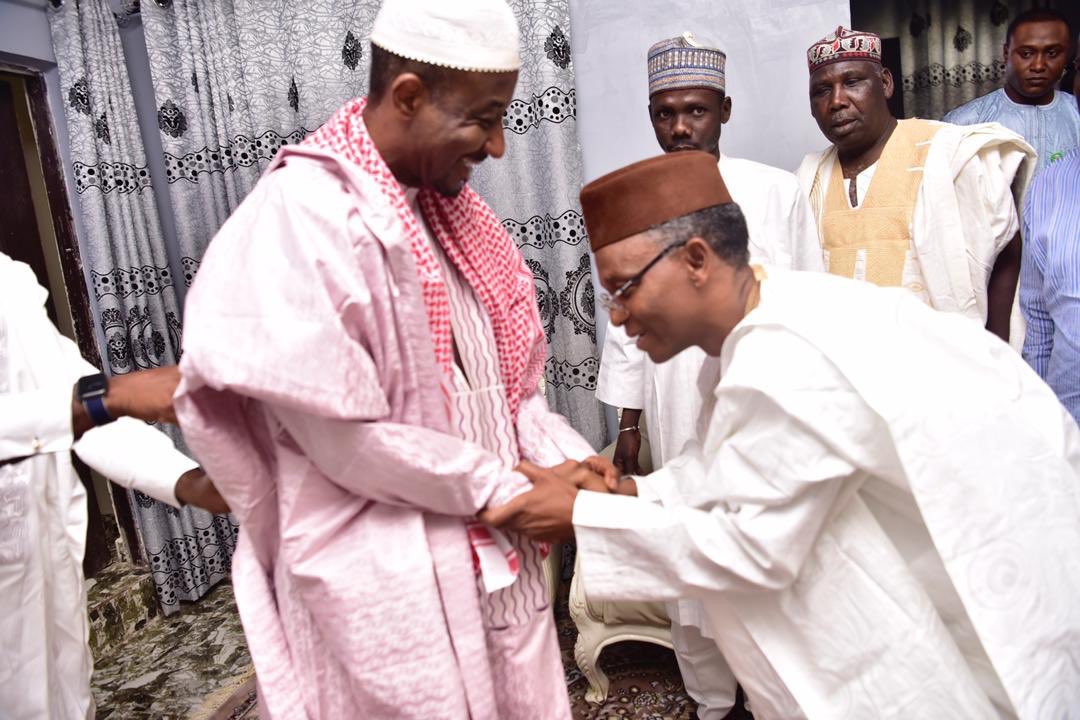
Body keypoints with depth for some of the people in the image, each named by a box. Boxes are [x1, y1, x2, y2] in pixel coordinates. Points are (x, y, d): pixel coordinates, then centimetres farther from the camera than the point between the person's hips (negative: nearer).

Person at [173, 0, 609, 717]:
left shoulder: (448, 203, 6)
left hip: (496, 554, 7)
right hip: (391, 585, -7)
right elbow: (342, 436, -21)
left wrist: (566, 458, -4)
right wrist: (507, 489, -13)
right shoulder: (303, 215, -18)